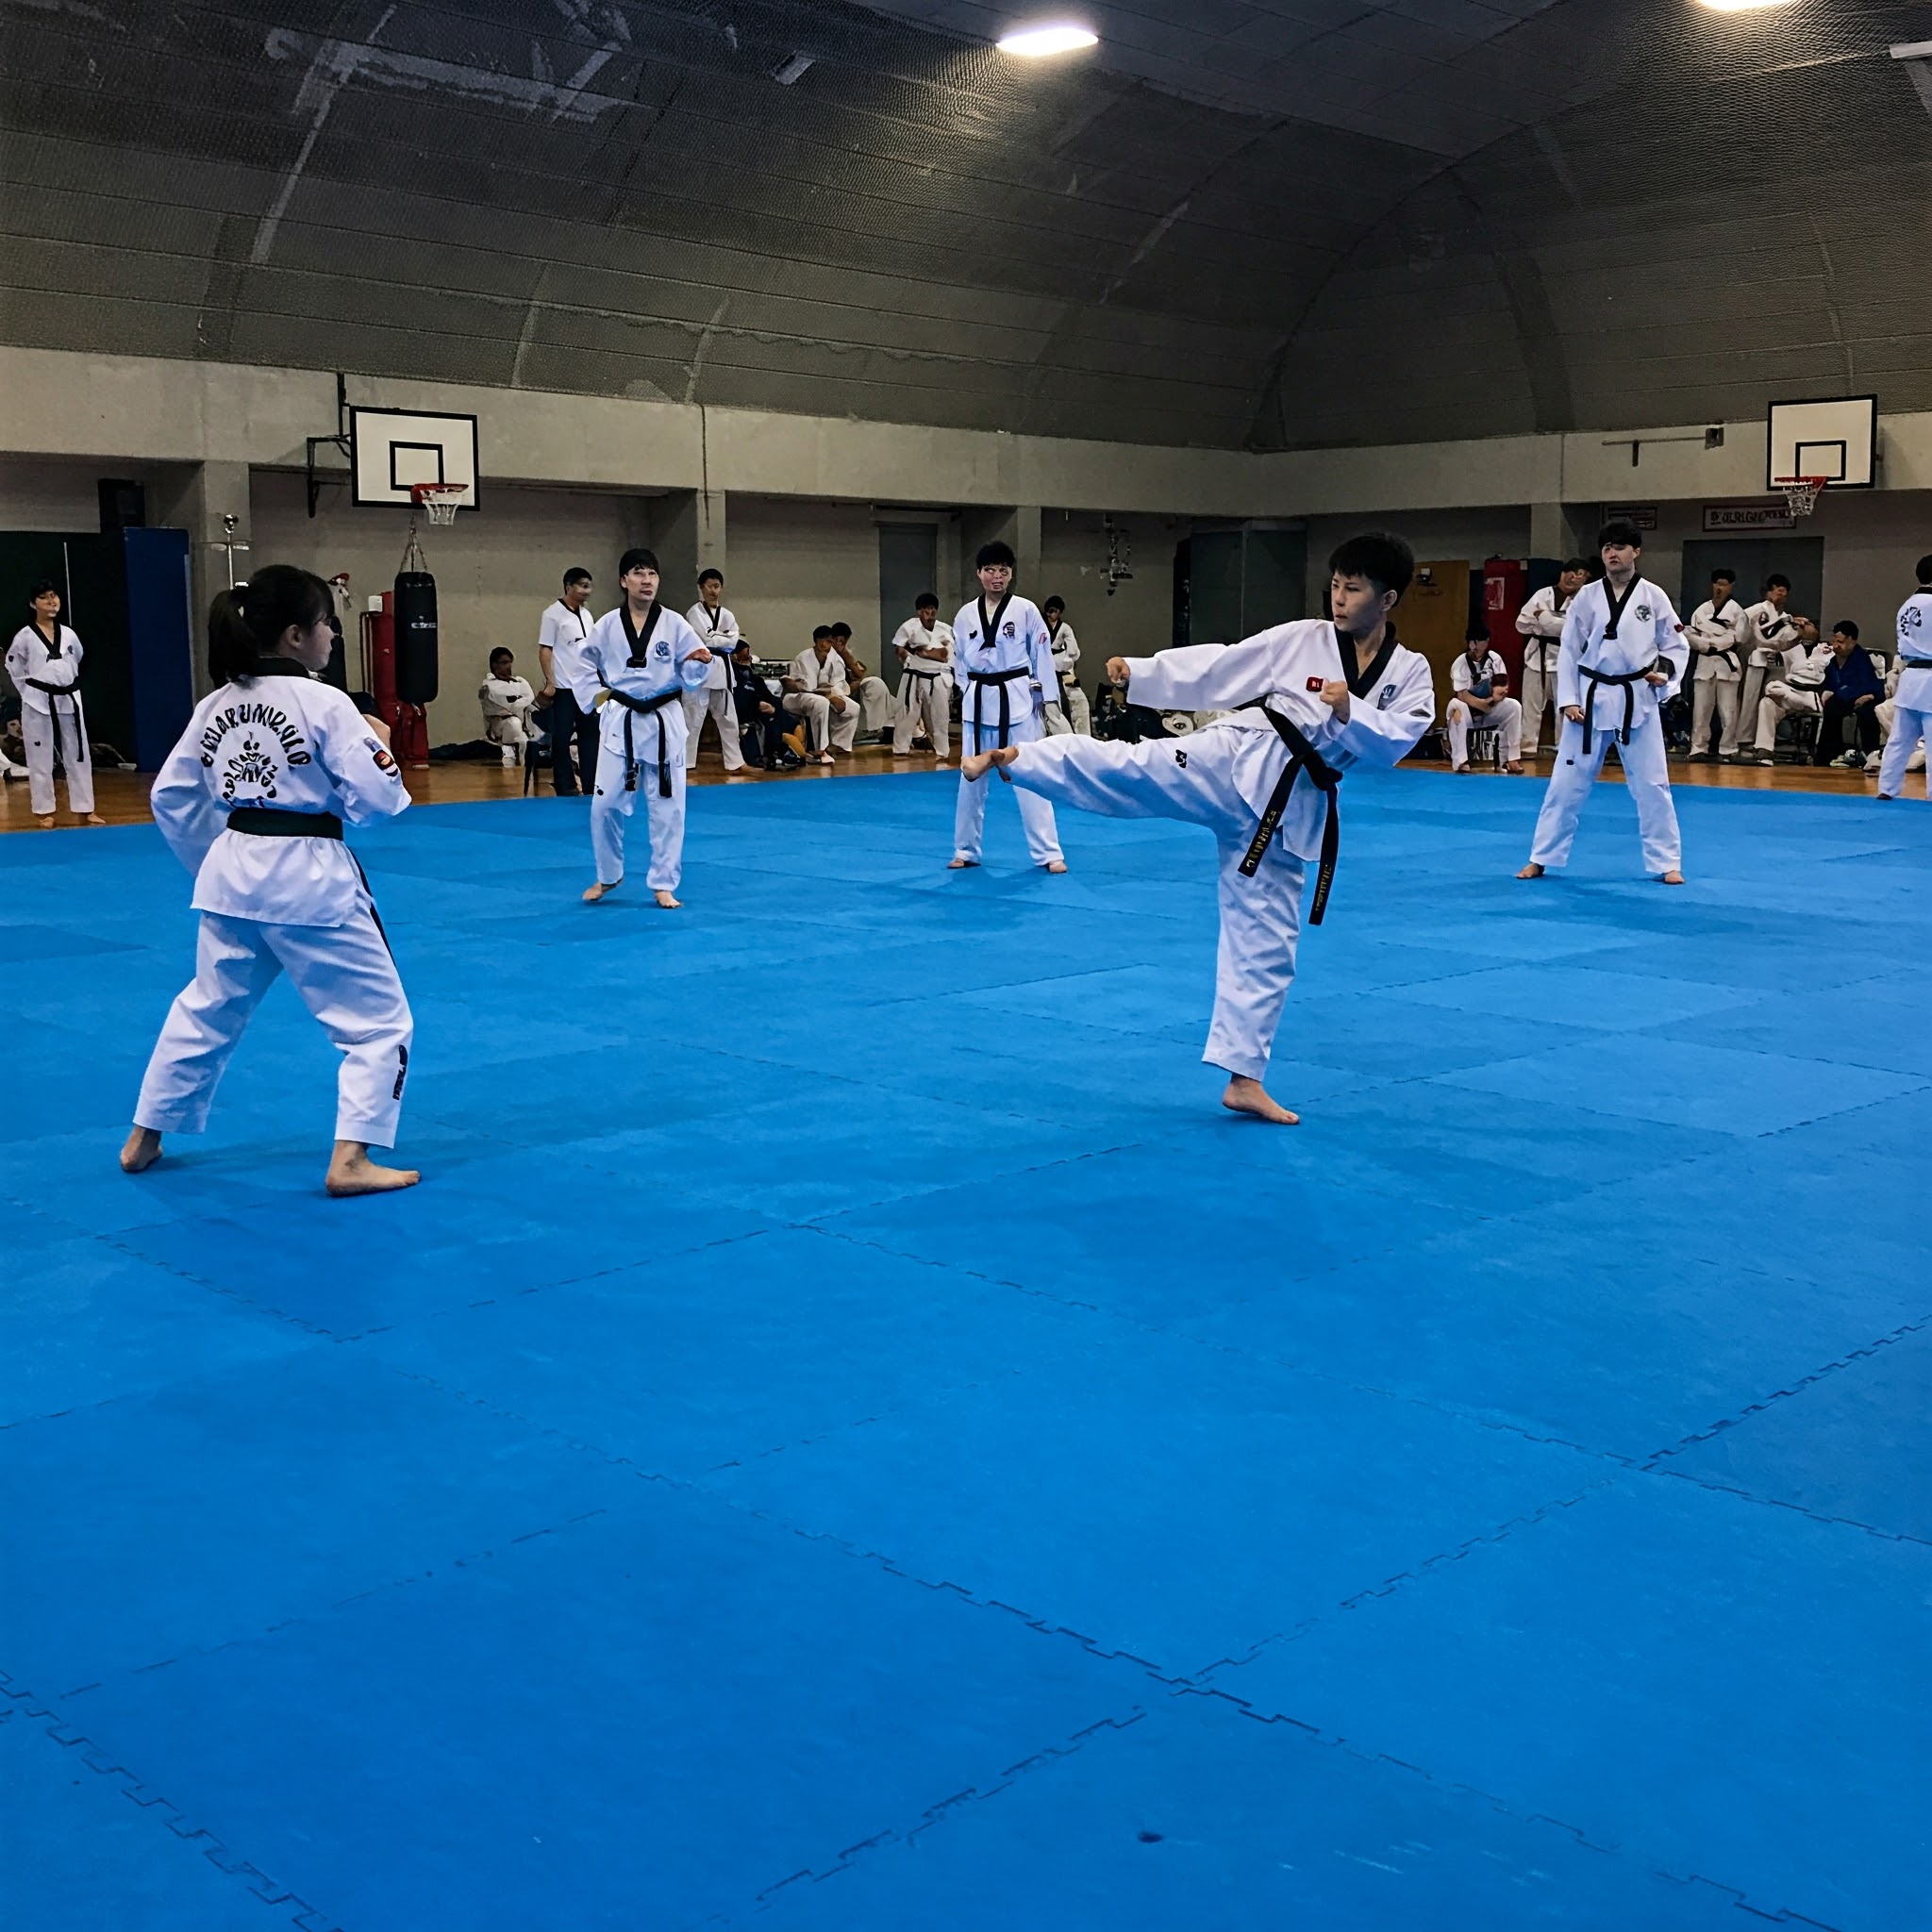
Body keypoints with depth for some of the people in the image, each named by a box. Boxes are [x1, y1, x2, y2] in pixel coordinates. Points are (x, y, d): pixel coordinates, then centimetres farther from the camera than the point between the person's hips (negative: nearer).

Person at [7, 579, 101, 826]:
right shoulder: (24, 636, -6)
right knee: (40, 759, 2)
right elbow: (15, 669, 3)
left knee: (79, 756, 7)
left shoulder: (68, 635, 5)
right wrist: (32, 694, 2)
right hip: (38, 705, -4)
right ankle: (44, 811, 11)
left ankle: (85, 810, 15)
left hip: (69, 702, 4)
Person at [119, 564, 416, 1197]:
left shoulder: (215, 706, 6)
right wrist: (377, 745, 4)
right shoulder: (324, 704, -13)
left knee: (207, 1010, 24)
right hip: (309, 879, -7)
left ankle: (144, 1139, 35)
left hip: (233, 874, 7)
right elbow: (375, 800, -14)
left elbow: (172, 800, 12)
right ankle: (350, 1160, -2)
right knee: (378, 1019, 5)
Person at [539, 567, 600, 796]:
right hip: (564, 687, -7)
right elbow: (544, 650, -10)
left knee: (590, 734, 8)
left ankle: (592, 785, 15)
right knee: (561, 738, 0)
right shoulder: (554, 614, -8)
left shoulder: (587, 615, 12)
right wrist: (550, 682, -16)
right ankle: (566, 788, 7)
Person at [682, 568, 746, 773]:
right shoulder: (694, 613, -5)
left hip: (721, 669, 6)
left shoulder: (727, 615, 13)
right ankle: (686, 762, 1)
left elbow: (733, 643, 2)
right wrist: (724, 638, -4)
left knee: (728, 718, 11)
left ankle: (735, 761, 19)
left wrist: (715, 638, -10)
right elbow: (706, 639, -16)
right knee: (693, 718, -5)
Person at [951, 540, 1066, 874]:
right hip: (978, 702, 3)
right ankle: (966, 850, 22)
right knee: (971, 777, 9)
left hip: (1017, 701, -3)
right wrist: (972, 696, 10)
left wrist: (1045, 707, 0)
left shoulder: (1026, 611, -4)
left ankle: (1049, 853, 3)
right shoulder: (965, 615, 4)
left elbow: (1042, 661, 0)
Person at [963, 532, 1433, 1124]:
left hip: (1291, 807, 2)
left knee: (1266, 941, 6)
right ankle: (1009, 755, -32)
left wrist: (1349, 711, -24)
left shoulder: (1410, 674, 6)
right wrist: (1135, 673, -11)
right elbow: (1216, 668, -2)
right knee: (1130, 767, -27)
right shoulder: (1302, 639, 1)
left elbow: (1394, 743, -7)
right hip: (1238, 760, -2)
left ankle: (1244, 1079, 13)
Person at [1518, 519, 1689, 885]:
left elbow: (1677, 646, 7)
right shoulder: (1587, 596, 0)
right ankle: (1540, 858, 14)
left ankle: (1666, 863, 14)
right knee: (1567, 781, 4)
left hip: (1637, 699, 0)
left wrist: (1664, 674, -11)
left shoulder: (1653, 596, -1)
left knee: (1651, 783, 3)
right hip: (1592, 698, 1)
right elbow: (1568, 650, 2)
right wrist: (1568, 700, -4)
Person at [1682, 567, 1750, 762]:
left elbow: (1738, 639, -5)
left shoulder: (1736, 610, 0)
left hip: (1727, 662, -3)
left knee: (1728, 710, -2)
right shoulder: (1702, 609, 8)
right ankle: (1699, 748, 8)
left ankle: (1727, 750, 5)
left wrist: (1709, 640, -4)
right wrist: (1708, 645, -10)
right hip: (1705, 662, 3)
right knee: (1700, 708, 2)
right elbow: (1690, 635, 3)